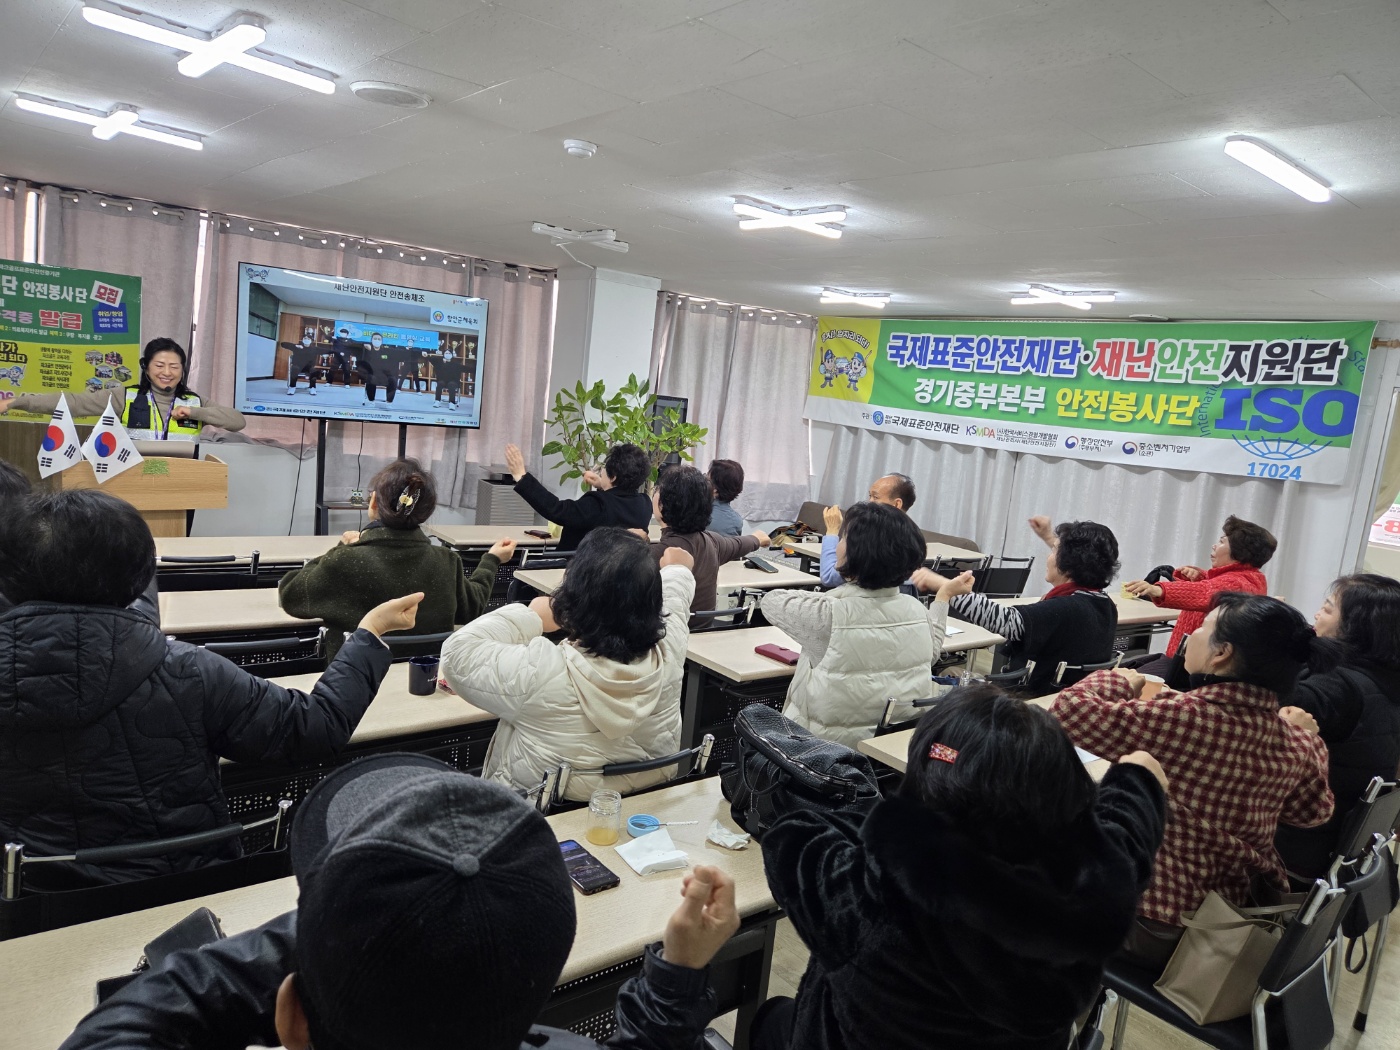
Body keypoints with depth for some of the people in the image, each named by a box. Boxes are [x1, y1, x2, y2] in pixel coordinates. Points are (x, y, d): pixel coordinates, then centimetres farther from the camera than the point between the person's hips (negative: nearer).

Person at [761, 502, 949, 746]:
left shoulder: (828, 616, -25)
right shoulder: (916, 611, -9)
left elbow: (770, 602, -4)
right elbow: (933, 649, 15)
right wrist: (943, 596, 26)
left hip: (828, 745, -6)